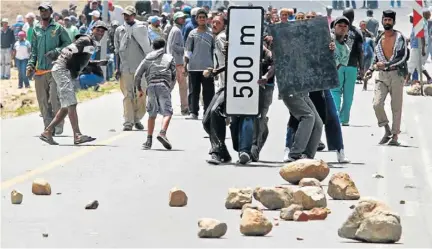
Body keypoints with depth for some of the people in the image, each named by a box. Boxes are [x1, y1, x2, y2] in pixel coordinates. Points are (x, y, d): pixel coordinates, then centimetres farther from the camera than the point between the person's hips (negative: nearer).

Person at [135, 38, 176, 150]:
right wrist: (170, 89, 24)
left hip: (151, 86, 3)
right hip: (163, 86, -3)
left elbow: (137, 75, 13)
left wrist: (139, 88, 25)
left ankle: (149, 139, 8)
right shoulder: (169, 58, 15)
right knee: (167, 112, -7)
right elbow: (173, 76, 11)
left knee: (152, 114, 12)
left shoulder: (147, 59, 19)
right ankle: (162, 133, -30)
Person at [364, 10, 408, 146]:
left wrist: (386, 64, -18)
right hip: (381, 75, 3)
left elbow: (403, 57, -10)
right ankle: (387, 131, 3)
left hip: (396, 74, -3)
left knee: (396, 107, -1)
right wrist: (371, 69, 7)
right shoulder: (379, 39, 12)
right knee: (377, 104, -13)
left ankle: (395, 135, 6)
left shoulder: (399, 37, -1)